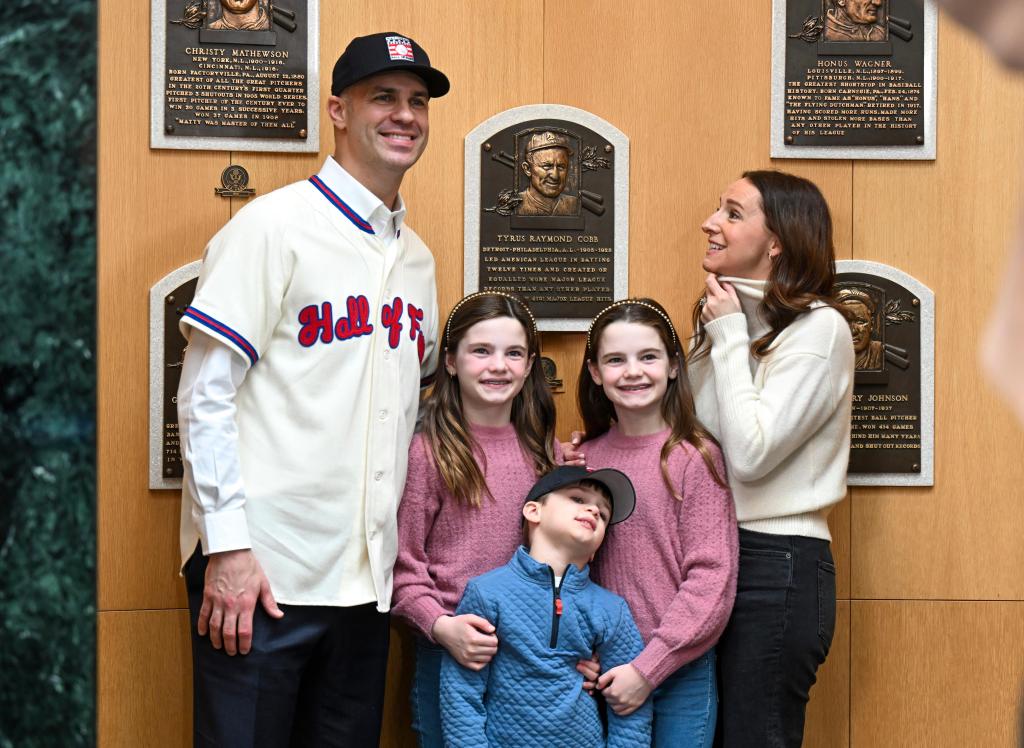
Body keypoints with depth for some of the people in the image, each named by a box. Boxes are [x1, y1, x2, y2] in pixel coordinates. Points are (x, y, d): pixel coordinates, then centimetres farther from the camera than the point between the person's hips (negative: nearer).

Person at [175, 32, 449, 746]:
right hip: (257, 572, -6)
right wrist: (228, 545, -16)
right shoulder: (274, 226, -6)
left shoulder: (416, 257, 14)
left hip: (364, 578, 7)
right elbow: (205, 396, -10)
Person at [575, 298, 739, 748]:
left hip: (680, 673, -3)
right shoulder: (585, 458, 4)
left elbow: (710, 580, -11)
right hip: (601, 672, 4)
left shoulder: (694, 457, -8)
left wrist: (647, 668, -14)